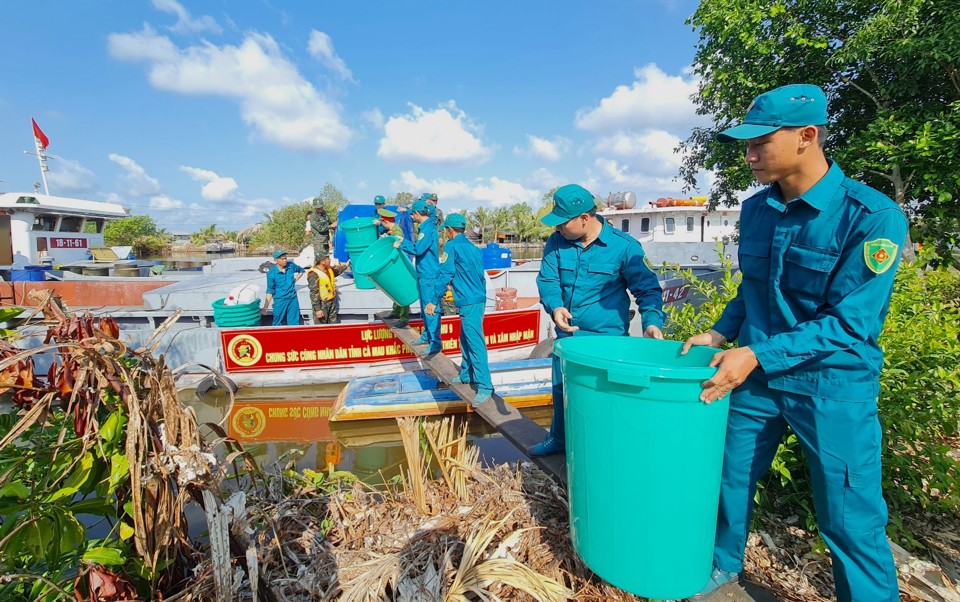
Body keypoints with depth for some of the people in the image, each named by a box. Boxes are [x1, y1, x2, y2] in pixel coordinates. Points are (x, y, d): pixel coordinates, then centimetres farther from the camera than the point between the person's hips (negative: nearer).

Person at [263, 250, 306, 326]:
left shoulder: (291, 265, -3)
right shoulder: (271, 273, -11)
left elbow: (301, 271, 19)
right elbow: (270, 291, -7)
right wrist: (265, 307, -11)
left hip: (293, 300, 3)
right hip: (280, 301, -3)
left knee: (294, 324, 9)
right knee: (278, 324, 5)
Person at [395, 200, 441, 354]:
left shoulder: (428, 228, -18)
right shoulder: (425, 227, 13)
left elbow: (418, 249, -25)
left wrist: (401, 245, -13)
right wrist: (404, 241, 17)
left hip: (429, 276, -10)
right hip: (424, 274, 10)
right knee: (425, 307, 19)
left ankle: (435, 342, -2)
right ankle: (427, 335, 31)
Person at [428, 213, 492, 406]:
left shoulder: (452, 246, -8)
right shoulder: (472, 247, 16)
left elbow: (445, 274, -13)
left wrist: (434, 301, -9)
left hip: (469, 302, -9)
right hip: (477, 299, 9)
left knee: (475, 343, -9)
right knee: (466, 340, 20)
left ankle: (485, 386, -9)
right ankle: (466, 375, 31)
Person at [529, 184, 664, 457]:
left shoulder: (623, 246, -13)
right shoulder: (556, 242, -3)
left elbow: (647, 288, -8)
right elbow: (547, 280, -2)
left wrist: (652, 320, -25)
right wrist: (554, 306, -23)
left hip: (606, 339, -5)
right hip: (566, 334, 5)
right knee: (560, 390, 21)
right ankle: (558, 439, 44)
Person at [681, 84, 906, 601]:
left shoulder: (872, 217, -17)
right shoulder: (755, 209, 2)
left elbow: (850, 323, -20)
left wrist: (758, 355, -25)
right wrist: (720, 334, 2)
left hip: (832, 385, -5)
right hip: (754, 373, 6)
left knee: (850, 520, 6)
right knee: (727, 478, 17)